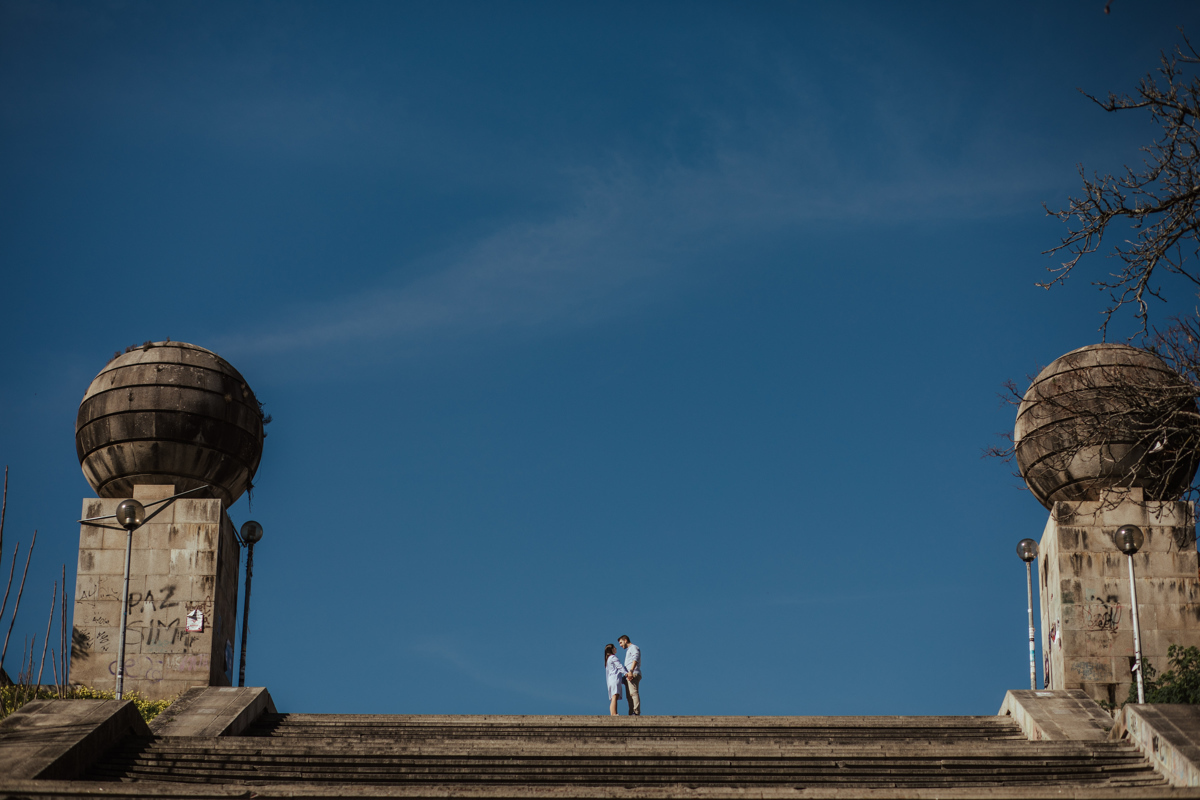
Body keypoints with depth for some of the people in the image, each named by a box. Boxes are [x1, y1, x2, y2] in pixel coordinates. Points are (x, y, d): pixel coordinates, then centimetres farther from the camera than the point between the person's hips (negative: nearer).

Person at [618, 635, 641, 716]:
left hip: (633, 675, -10)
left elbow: (635, 659, -16)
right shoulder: (629, 650, 31)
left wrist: (631, 671, -29)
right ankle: (631, 713, -4)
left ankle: (636, 712, -29)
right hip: (629, 676, 10)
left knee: (633, 693, -20)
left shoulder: (634, 648, 1)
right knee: (629, 696, 2)